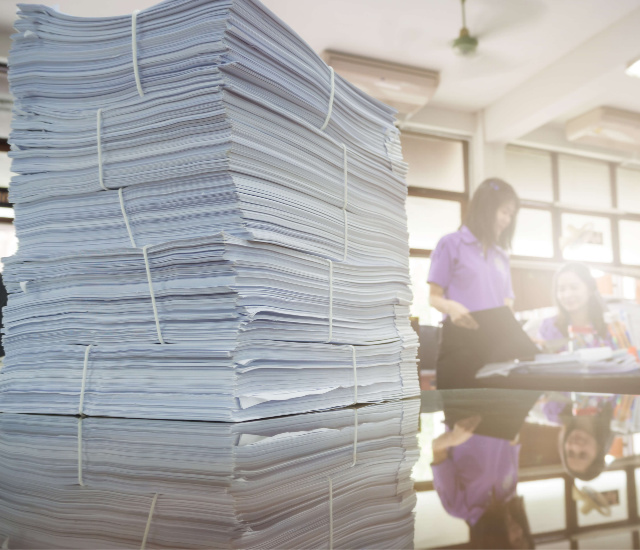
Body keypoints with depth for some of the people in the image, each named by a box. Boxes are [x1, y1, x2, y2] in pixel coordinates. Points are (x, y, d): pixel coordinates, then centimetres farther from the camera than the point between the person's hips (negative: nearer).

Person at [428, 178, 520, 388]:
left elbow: (507, 303, 18)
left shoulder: (501, 255, 20)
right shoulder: (451, 244, 4)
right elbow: (434, 297, 0)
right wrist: (451, 307, -22)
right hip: (460, 340, -5)